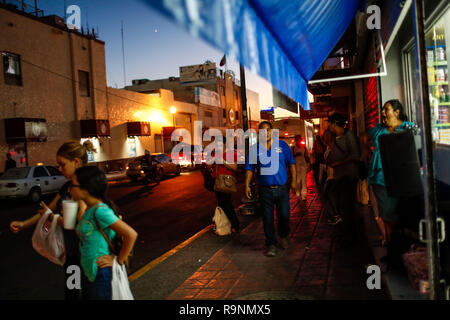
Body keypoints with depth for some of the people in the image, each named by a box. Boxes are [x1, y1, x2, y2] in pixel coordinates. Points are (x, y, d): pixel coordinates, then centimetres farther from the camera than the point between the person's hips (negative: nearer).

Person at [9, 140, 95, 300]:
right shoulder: (67, 186, 6)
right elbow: (49, 209, 15)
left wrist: (54, 218, -11)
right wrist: (23, 224, 5)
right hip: (70, 251, 9)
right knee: (70, 292, 24)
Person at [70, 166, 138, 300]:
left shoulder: (100, 210, -24)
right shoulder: (89, 208, 4)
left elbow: (131, 234, -27)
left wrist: (118, 260, -18)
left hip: (100, 274, -9)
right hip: (87, 271, 9)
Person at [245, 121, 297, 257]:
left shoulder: (282, 145, 4)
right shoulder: (254, 149, 4)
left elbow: (291, 163, 5)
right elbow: (249, 168, 6)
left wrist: (294, 180, -3)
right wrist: (247, 185, -3)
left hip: (282, 188, 0)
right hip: (265, 190, 0)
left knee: (284, 215, 4)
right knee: (267, 218, 4)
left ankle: (283, 236, 34)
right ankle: (271, 244, 18)